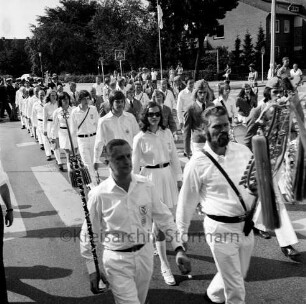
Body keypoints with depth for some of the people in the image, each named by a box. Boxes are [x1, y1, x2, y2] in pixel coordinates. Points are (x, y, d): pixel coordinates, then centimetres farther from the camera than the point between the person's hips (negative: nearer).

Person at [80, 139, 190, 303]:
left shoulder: (146, 186, -8)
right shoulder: (99, 195, -15)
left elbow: (164, 217, 2)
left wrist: (178, 248, -5)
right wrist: (92, 269, -1)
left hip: (145, 255, 4)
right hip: (117, 260, -4)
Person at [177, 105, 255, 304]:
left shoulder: (243, 151, -3)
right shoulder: (198, 162, -15)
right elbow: (187, 200, -4)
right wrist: (182, 231, 4)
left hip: (246, 224, 5)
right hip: (220, 228, -5)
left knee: (239, 275, 25)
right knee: (235, 285, 7)